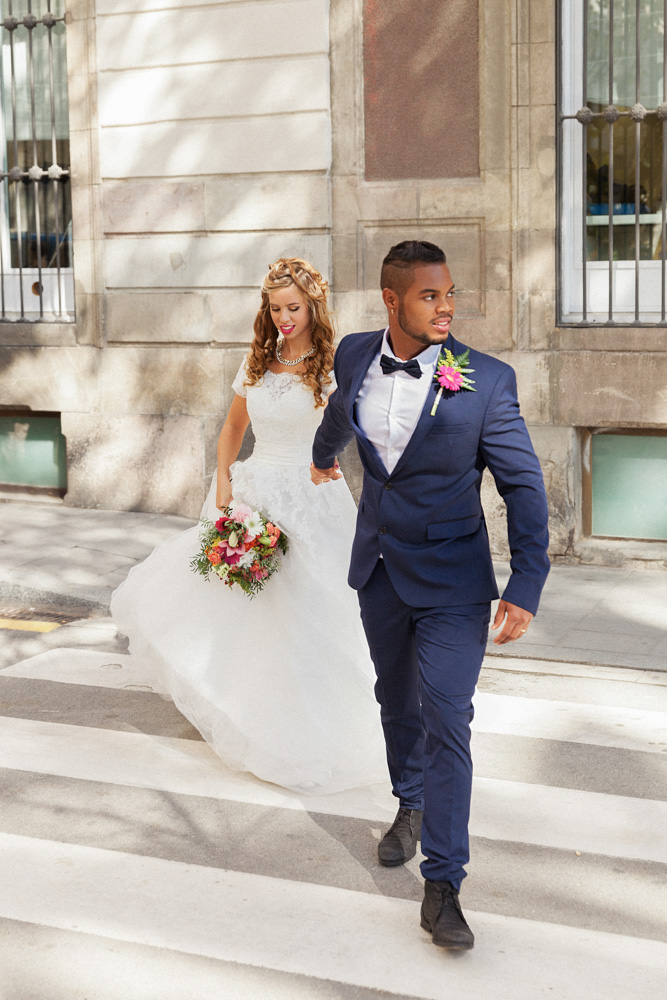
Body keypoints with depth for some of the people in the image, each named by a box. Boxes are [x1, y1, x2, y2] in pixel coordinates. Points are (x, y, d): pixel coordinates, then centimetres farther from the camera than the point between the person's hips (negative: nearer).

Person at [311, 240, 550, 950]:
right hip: (379, 570, 5)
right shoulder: (354, 356, -5)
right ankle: (412, 805, 47)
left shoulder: (486, 381, -18)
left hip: (452, 581, -4)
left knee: (445, 722, -8)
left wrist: (526, 585, -18)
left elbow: (522, 484, -12)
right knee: (396, 699, 22)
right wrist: (322, 457, 39)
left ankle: (441, 887, 0)